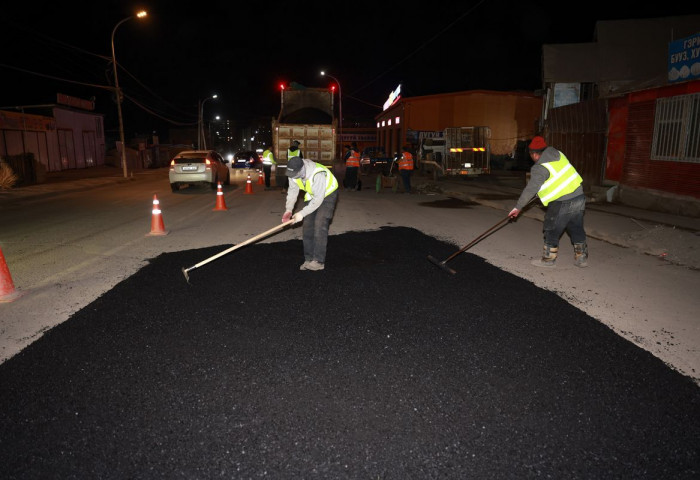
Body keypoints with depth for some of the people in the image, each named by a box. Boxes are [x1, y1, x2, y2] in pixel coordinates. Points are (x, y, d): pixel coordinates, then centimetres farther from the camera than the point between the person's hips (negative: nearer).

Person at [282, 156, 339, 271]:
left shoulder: (318, 174, -38)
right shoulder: (293, 172, -17)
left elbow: (318, 199, -34)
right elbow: (292, 190, -6)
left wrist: (302, 213, -33)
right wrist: (289, 209, -18)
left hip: (328, 194, -7)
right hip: (312, 196, 7)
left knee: (320, 225, -18)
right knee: (307, 227, 2)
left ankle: (318, 261, -15)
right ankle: (309, 259, 12)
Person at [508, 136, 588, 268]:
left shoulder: (540, 168, -15)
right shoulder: (558, 154, 9)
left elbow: (530, 190, -16)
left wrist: (518, 207, -10)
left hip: (561, 203, -8)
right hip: (579, 197, 8)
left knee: (551, 231, 7)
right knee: (577, 229, 18)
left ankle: (548, 259, 19)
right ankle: (581, 258, 26)